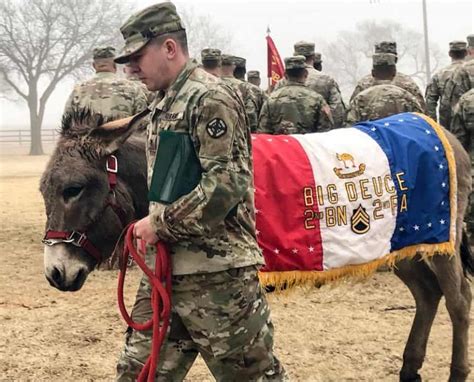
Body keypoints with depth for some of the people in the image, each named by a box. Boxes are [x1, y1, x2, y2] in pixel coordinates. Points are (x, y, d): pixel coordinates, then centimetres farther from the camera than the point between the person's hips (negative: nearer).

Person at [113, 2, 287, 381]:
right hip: (165, 268, 9)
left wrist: (160, 224, -18)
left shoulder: (210, 98, -13)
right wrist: (151, 225, 11)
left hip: (216, 271, -9)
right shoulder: (164, 104, 15)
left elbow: (226, 186, -22)